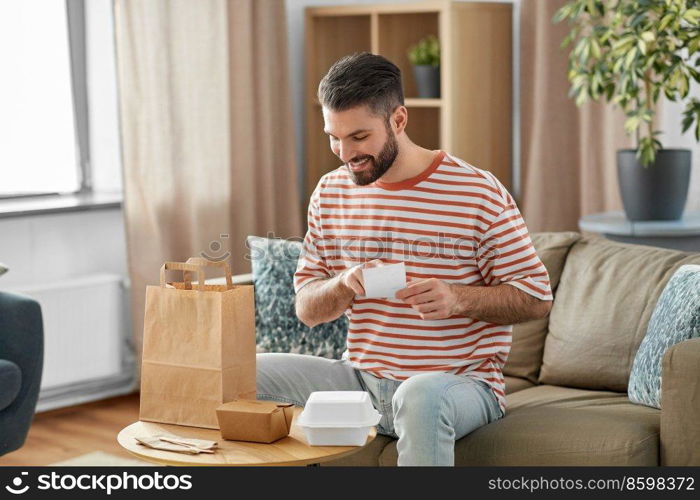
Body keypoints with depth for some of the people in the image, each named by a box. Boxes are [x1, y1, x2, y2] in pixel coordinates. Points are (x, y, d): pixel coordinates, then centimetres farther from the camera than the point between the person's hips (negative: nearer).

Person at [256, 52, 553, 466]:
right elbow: (306, 308, 10)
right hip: (362, 378, 5)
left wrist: (459, 298, -21)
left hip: (461, 382, -5)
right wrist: (345, 285, -12)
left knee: (420, 396, -40)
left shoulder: (479, 192, -7)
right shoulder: (331, 193, 8)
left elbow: (537, 299, -4)